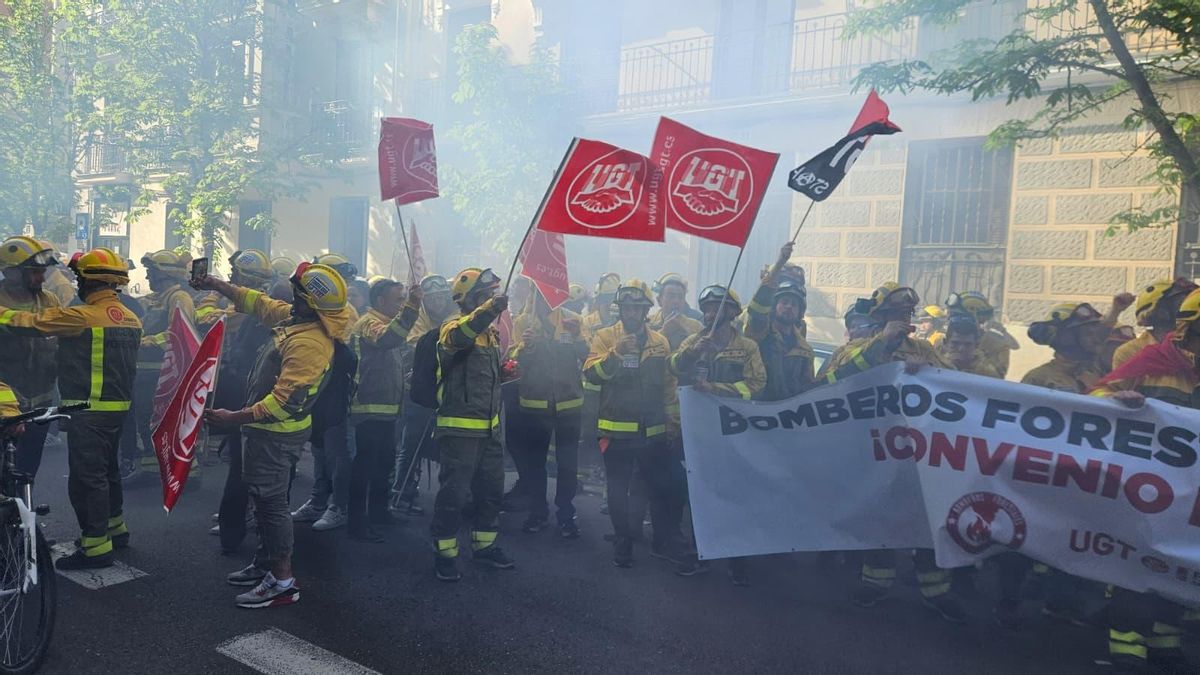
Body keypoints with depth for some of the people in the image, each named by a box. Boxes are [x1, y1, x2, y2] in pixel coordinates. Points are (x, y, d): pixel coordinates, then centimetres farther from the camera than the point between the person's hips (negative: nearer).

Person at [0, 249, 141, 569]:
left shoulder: (82, 317, -17)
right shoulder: (131, 318, 8)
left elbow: (29, 323, -14)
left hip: (90, 410, -8)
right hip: (118, 405, 8)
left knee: (85, 476, -1)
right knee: (106, 468, 22)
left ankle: (96, 547, 3)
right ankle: (115, 528, 34)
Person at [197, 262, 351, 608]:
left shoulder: (308, 342, -29)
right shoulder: (297, 317, 1)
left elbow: (284, 403, -29)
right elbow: (259, 303, 19)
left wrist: (234, 418, -24)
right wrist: (217, 285, 18)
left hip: (275, 433, -10)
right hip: (270, 427, 10)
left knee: (270, 501, -2)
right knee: (263, 497, 21)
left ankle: (282, 582, 9)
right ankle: (265, 563, 36)